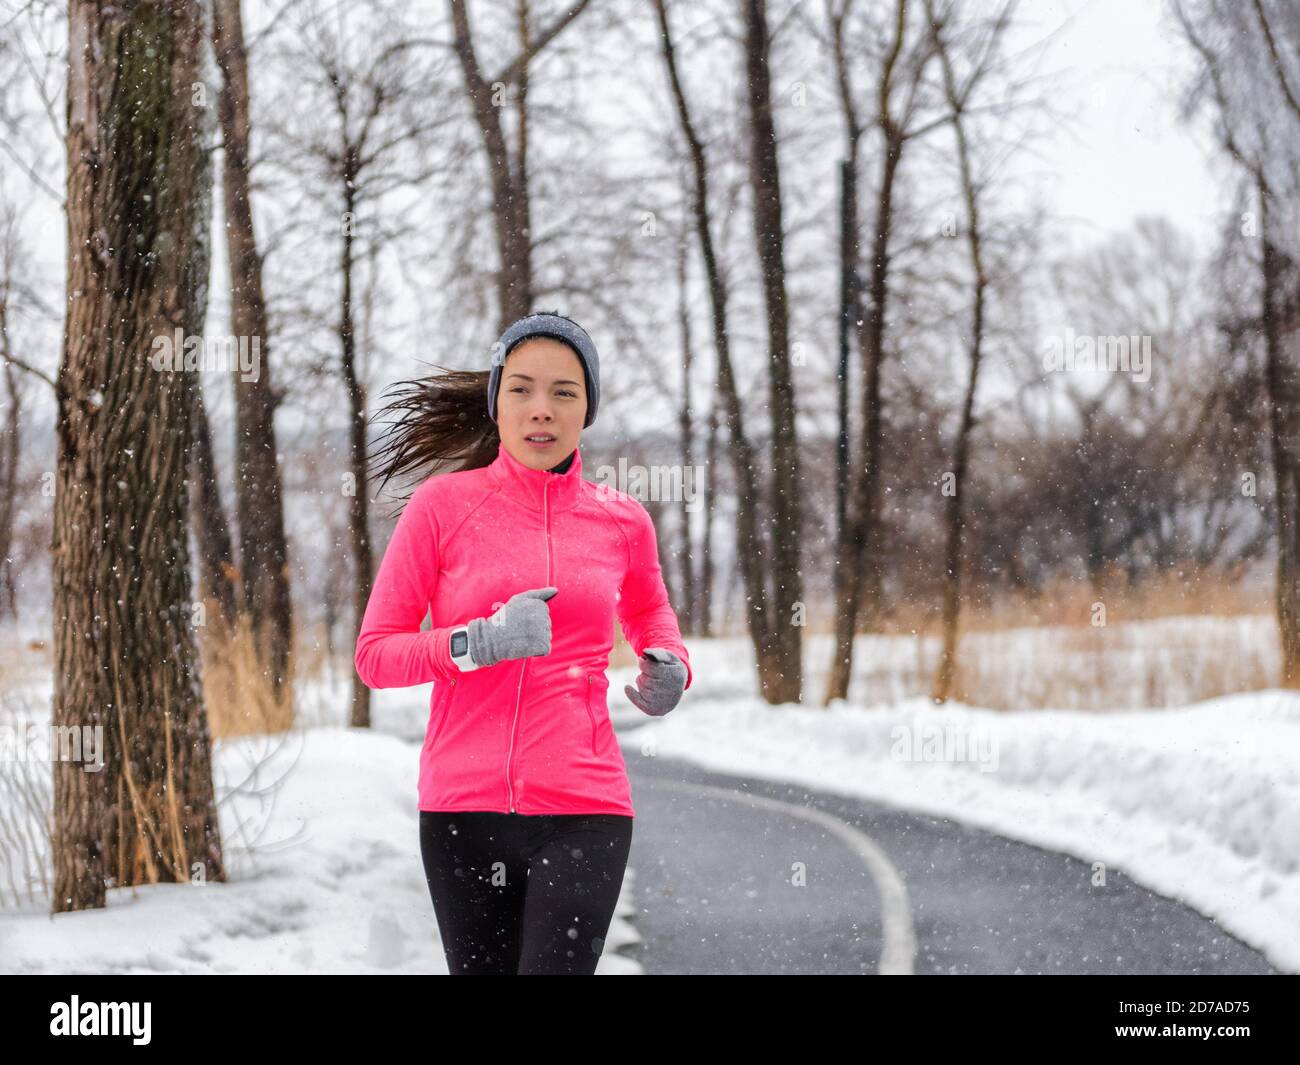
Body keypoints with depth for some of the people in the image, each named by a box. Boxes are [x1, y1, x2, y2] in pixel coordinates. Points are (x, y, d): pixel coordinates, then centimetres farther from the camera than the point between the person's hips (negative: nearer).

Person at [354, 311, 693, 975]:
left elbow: (649, 613, 28)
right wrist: (480, 642, -18)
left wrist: (670, 668, 6)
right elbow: (374, 656, -1)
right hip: (464, 809, 0)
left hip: (583, 811, 0)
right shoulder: (443, 504, 0)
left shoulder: (622, 521, 7)